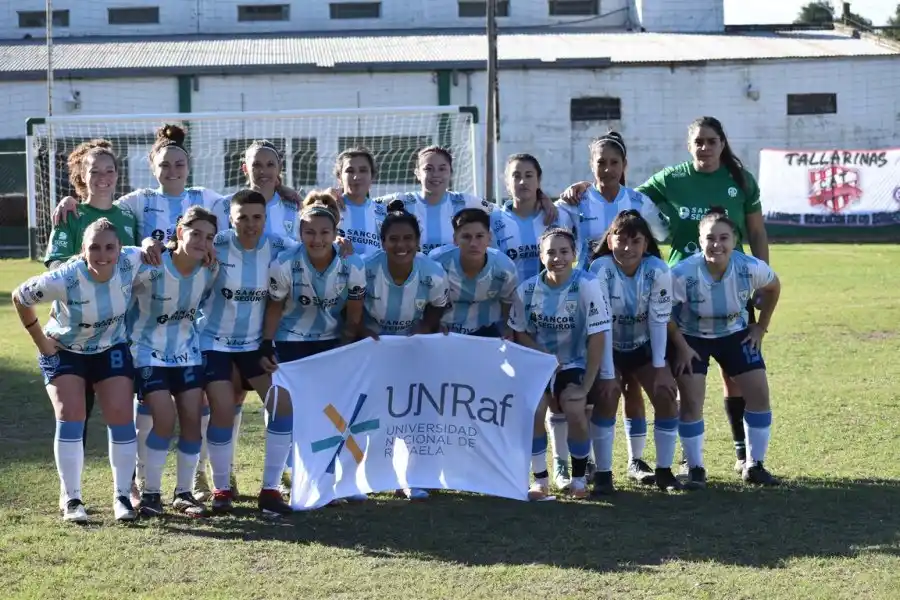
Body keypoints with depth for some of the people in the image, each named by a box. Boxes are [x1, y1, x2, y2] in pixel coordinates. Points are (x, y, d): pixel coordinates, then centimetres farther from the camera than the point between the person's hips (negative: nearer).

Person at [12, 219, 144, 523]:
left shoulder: (131, 262, -26)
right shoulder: (63, 279, -33)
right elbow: (19, 297, -17)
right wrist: (40, 340, -10)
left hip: (111, 349, 3)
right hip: (63, 351, -2)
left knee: (121, 416, -6)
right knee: (70, 416, -14)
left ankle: (122, 496, 7)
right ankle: (72, 499, -4)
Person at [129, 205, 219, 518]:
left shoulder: (210, 272, -11)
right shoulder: (151, 267, -25)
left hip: (187, 352, 5)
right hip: (149, 351, -4)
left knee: (192, 419, -2)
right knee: (165, 418, -15)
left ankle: (184, 493, 12)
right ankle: (150, 492, 2)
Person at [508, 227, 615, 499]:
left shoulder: (587, 285, -18)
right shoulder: (527, 290, -8)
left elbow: (597, 337, -16)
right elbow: (520, 333, 6)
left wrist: (586, 385, -17)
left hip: (574, 364, -2)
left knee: (574, 410, -27)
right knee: (533, 410, -24)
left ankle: (579, 477, -2)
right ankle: (540, 478, -4)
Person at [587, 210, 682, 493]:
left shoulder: (658, 271, -22)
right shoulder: (600, 269, -27)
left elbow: (659, 320, -17)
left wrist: (659, 368, -17)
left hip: (644, 346, 2)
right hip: (608, 347, -2)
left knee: (666, 396, -9)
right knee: (606, 398, -19)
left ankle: (664, 470, 5)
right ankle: (603, 473, -7)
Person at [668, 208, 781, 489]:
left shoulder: (751, 268, -25)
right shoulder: (683, 273, -32)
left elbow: (773, 287, -1)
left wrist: (761, 327, 1)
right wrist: (681, 347, -17)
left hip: (736, 334, 3)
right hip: (692, 337, -2)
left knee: (759, 393, -3)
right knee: (691, 400, -11)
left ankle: (754, 466, 12)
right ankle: (695, 469, 5)